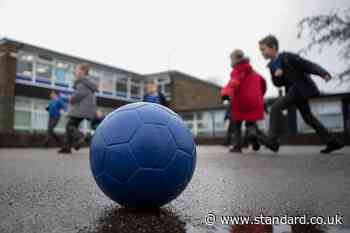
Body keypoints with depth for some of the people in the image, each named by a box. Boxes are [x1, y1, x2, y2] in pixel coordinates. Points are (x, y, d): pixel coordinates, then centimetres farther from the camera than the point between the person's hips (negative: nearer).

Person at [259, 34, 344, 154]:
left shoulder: (288, 57, -15)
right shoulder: (272, 65, 7)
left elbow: (308, 65, -16)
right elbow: (278, 83, 10)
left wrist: (323, 73, -30)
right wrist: (276, 76, -12)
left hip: (301, 88, -9)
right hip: (294, 90, 9)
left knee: (275, 108, -18)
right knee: (308, 117, 15)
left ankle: (272, 141, -19)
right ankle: (332, 142, 23)